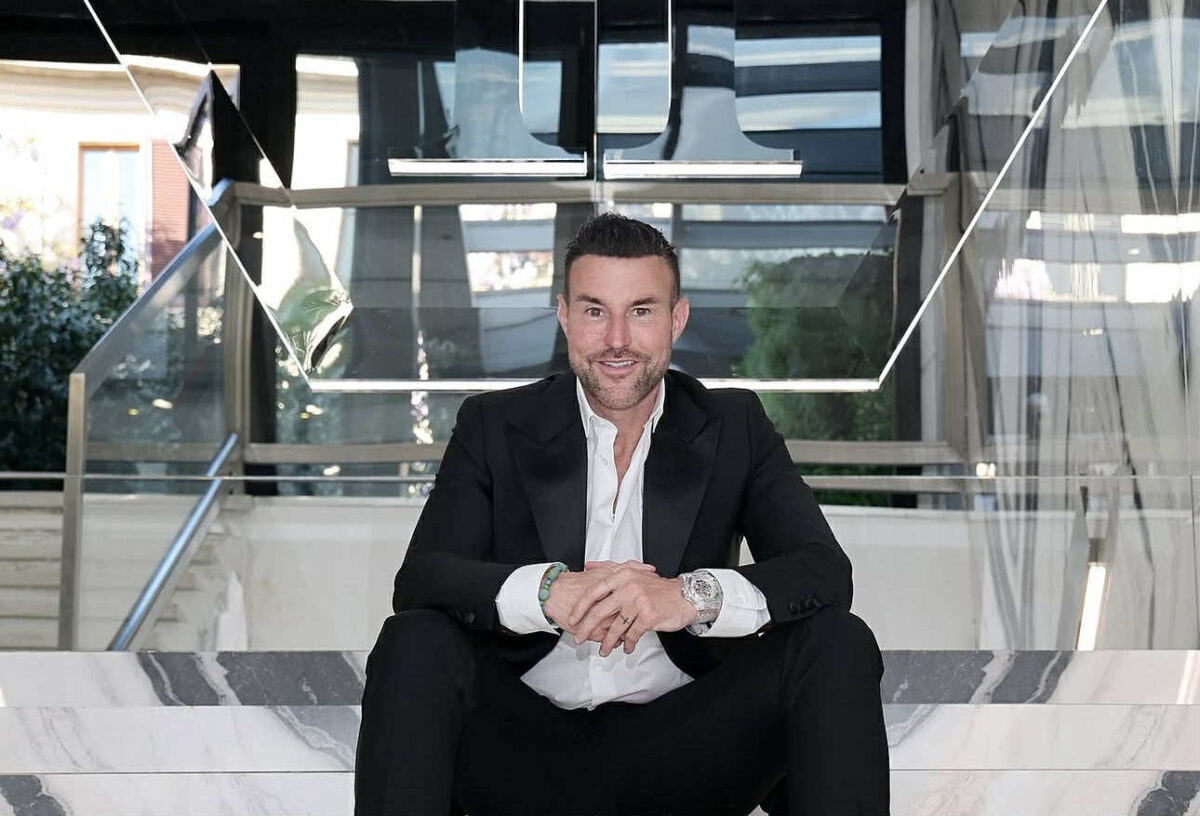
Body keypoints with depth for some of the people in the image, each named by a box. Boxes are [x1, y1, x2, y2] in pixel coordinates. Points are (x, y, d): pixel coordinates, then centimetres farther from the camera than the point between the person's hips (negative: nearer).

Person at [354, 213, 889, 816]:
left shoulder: (735, 426, 7)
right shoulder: (494, 426, 5)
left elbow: (826, 572, -6)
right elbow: (420, 579, -7)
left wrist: (695, 595, -26)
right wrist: (547, 591, -28)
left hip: (678, 751, 1)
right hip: (529, 743, 0)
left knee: (839, 643, -21)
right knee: (414, 645, -28)